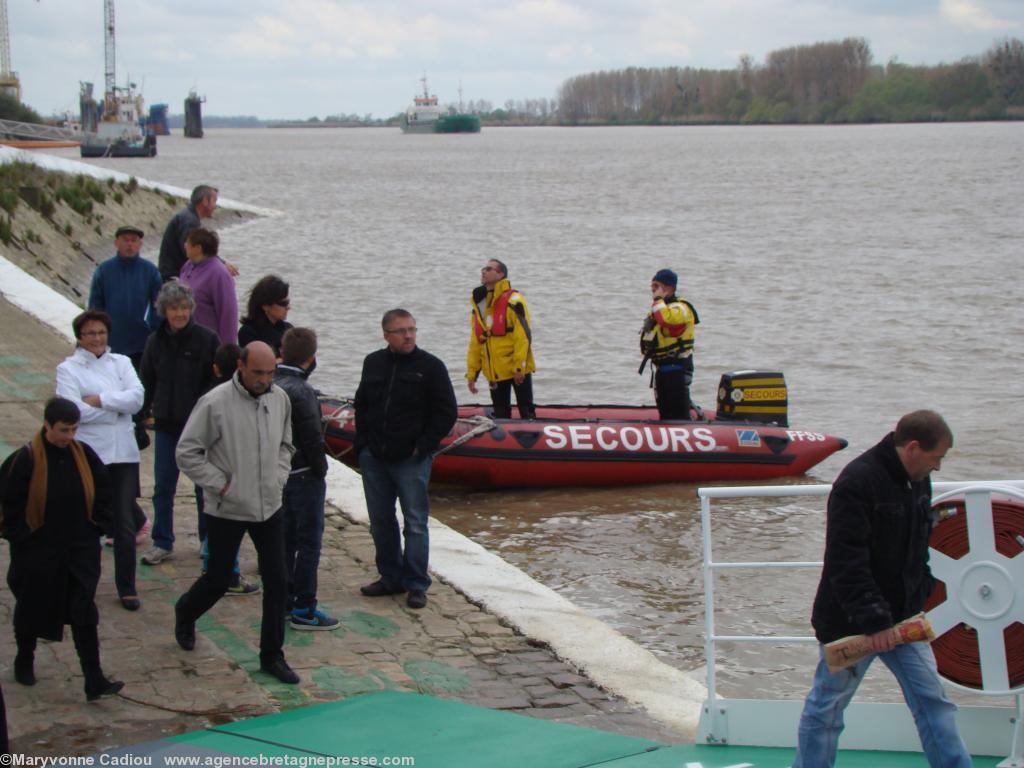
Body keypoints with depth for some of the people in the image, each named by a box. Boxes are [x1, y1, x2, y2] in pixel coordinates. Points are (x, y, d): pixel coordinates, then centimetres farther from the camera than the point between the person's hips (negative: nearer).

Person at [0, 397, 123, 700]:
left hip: (81, 551, 2)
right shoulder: (26, 459, -14)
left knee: (84, 614, -3)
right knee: (32, 607, 15)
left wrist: (99, 523, 5)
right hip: (38, 552, -2)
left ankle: (94, 681, -3)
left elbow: (102, 488, 11)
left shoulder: (83, 454, -2)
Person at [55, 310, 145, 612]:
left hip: (124, 454, 3)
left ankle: (127, 587, 13)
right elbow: (74, 409, -14)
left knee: (125, 525, 3)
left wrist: (100, 400, -13)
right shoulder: (68, 369, 1)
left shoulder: (121, 363, 12)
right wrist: (118, 407, -7)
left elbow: (137, 397, -4)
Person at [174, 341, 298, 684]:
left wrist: (278, 476, 3)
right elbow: (187, 453, -12)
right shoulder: (215, 403, -17)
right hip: (227, 510, -4)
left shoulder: (280, 399, 0)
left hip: (269, 507, 4)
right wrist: (221, 484, -14)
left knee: (277, 581, 3)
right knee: (218, 580, 9)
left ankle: (272, 655, 15)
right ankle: (185, 612, 42)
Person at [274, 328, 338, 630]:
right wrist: (320, 469, -7)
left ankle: (284, 599, 26)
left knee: (285, 537, 18)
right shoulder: (301, 392, -22)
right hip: (303, 475, -8)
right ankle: (304, 609, 1)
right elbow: (312, 438, -21)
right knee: (309, 541, -1)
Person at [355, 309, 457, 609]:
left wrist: (423, 446, -8)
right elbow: (361, 406, 19)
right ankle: (391, 577, 24)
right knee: (380, 522, 11)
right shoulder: (373, 363, 9)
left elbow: (447, 412, -4)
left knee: (415, 523, -2)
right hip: (374, 459, 5)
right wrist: (362, 444, 8)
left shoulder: (430, 366, -5)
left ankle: (416, 584, 6)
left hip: (411, 460, -5)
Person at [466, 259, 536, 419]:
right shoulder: (478, 304, 12)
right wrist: (471, 374, 12)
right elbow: (475, 344, 15)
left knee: (526, 412, -1)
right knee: (500, 416, 10)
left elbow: (524, 336, -15)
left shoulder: (513, 300, -9)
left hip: (518, 371, -6)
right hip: (494, 373, 6)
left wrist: (519, 367, -19)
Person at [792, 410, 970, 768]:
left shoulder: (918, 480, 6)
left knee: (932, 698, 6)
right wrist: (873, 620, -26)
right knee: (828, 705, 6)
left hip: (902, 617, 7)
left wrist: (921, 590, 11)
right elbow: (845, 564, -26)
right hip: (851, 622, -7)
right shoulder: (857, 482, -22)